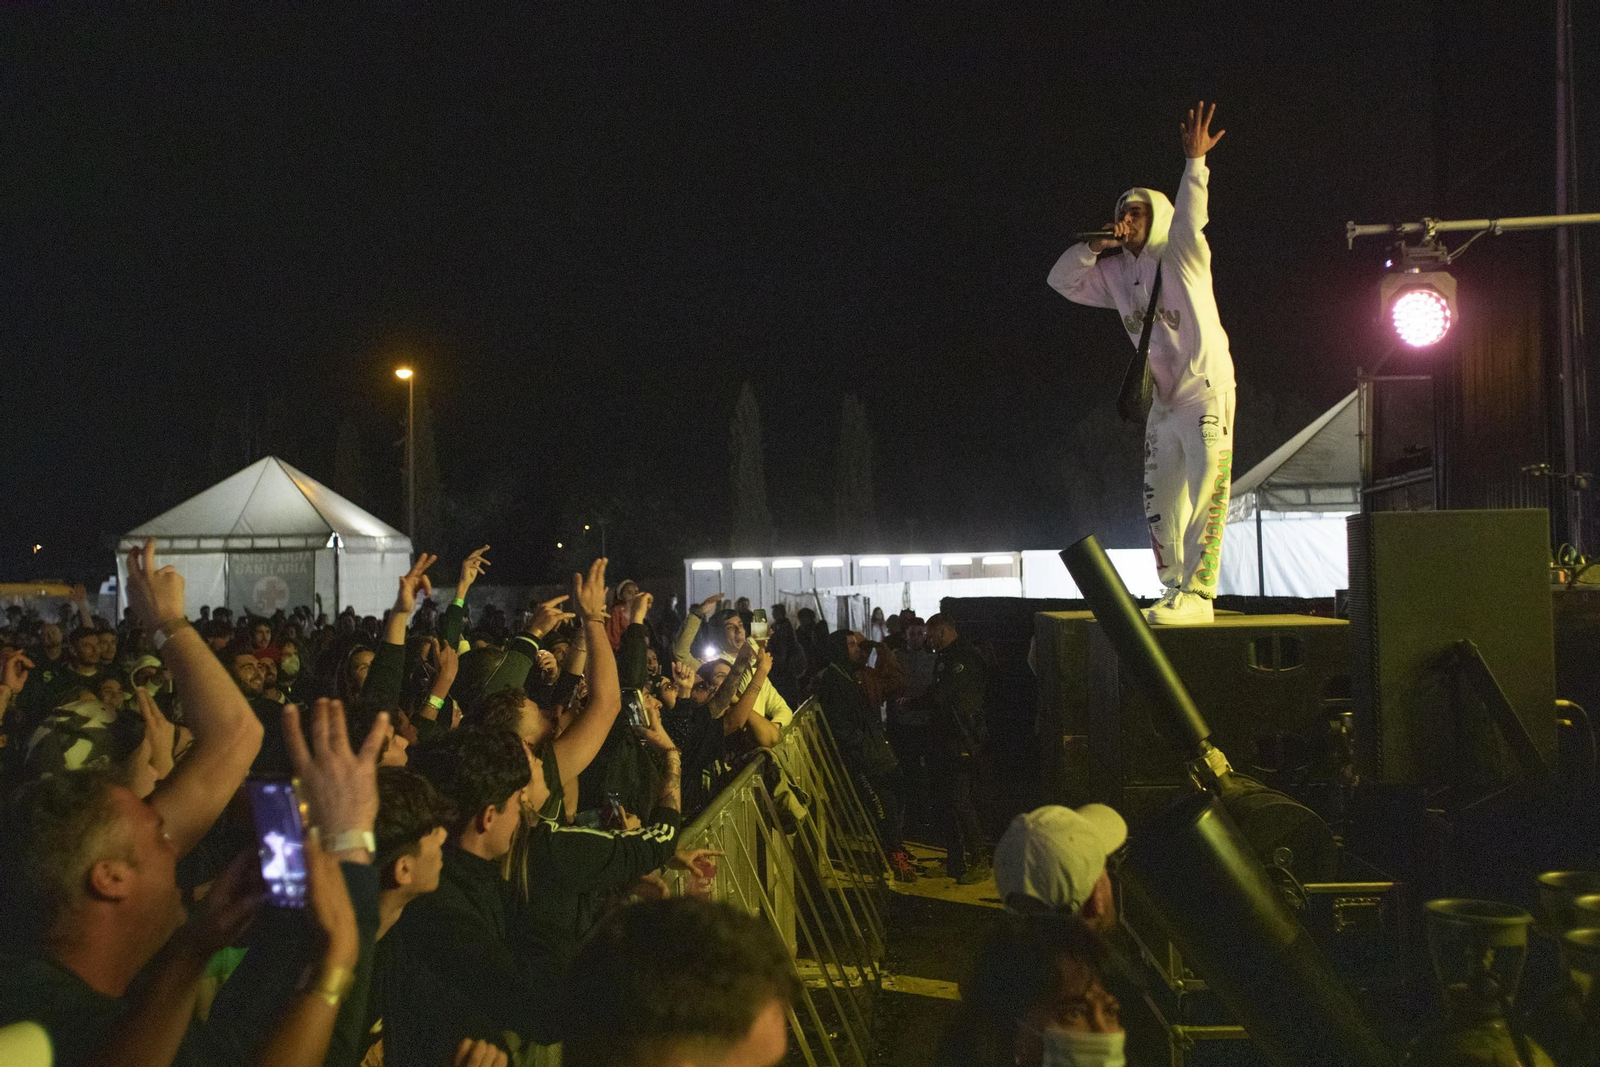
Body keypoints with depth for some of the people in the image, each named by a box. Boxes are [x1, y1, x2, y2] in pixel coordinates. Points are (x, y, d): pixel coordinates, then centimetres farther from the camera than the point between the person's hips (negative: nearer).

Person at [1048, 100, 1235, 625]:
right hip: (1163, 402, 8)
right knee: (1161, 506, 10)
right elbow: (1061, 281, 14)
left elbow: (1189, 216, -24)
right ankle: (1175, 591, 18)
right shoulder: (1116, 274, 13)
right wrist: (1090, 247, -1)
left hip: (1206, 394, -8)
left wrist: (1195, 162, -35)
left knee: (1205, 498, -13)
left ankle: (1197, 594, -17)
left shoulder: (1181, 256, -5)